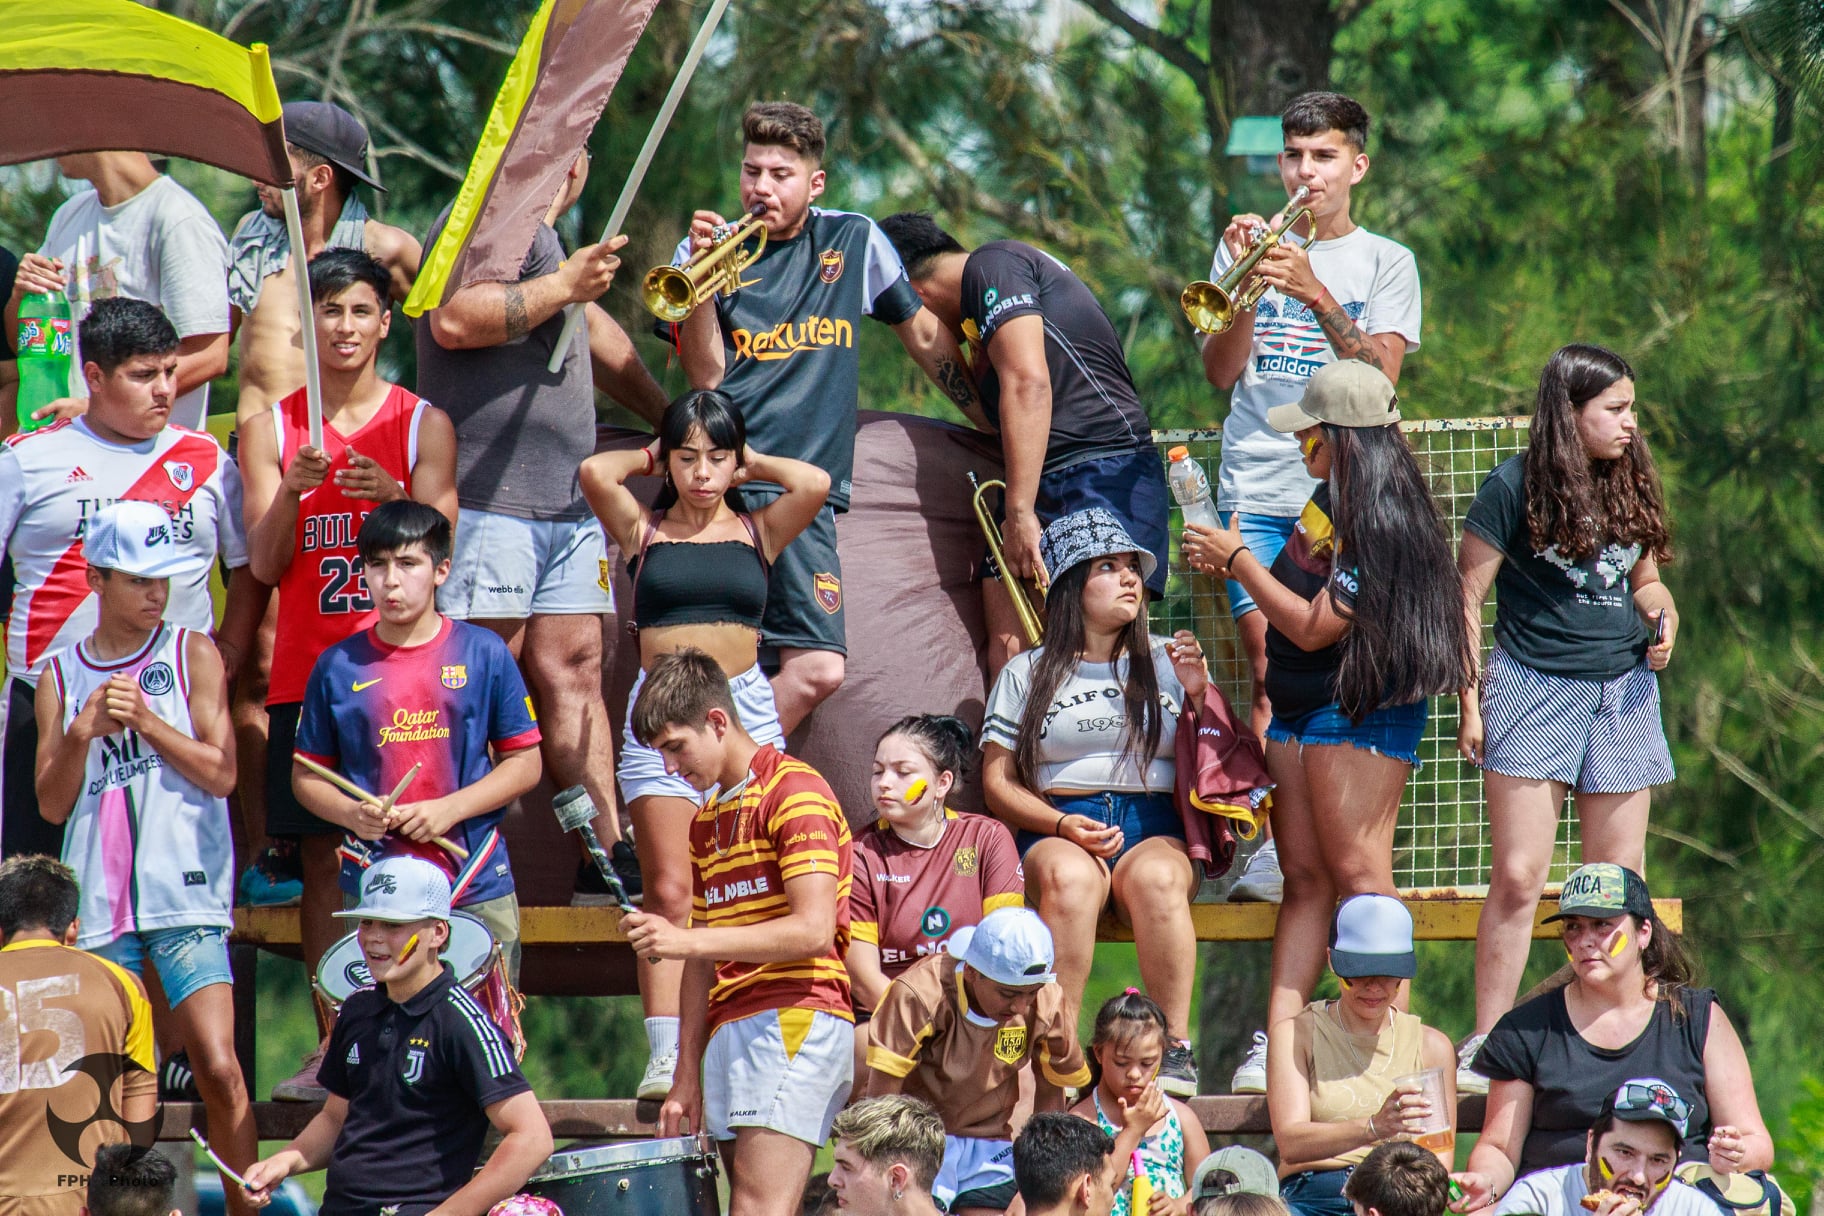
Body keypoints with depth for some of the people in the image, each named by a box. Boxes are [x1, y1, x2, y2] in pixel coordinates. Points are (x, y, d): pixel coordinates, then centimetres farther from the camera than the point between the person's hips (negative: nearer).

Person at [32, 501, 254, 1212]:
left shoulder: (193, 655, 6)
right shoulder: (61, 677, 11)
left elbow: (222, 772, -1)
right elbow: (52, 804, 7)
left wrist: (145, 719, -10)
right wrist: (82, 732, -9)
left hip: (185, 894, -2)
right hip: (99, 905, 2)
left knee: (218, 1069, -13)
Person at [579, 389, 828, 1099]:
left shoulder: (757, 532, 11)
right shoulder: (644, 530, 9)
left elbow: (815, 484, -6)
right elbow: (595, 473, -8)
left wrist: (751, 464, 9)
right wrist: (649, 457, 10)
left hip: (746, 710, 1)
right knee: (668, 890, -9)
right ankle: (665, 1056, -13)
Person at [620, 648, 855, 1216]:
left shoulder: (794, 793, -5)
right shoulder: (707, 820, 23)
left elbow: (814, 930, -16)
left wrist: (687, 939, -18)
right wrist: (686, 1077, 18)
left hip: (795, 1021, -8)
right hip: (729, 1031, 8)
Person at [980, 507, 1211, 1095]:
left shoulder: (1167, 661, 17)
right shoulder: (1027, 673, 13)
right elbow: (998, 781, 8)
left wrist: (1199, 697, -2)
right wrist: (1063, 825, -9)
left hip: (1154, 826, 1)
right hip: (1055, 830, -1)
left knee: (1156, 879, -37)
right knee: (1069, 878, -38)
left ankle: (1176, 1047, -34)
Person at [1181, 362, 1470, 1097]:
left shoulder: (1382, 522, -19)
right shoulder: (1329, 502, 10)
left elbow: (1314, 628, -20)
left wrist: (1240, 561, -11)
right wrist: (1230, 565, 9)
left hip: (1359, 708, -10)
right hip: (1299, 708, 10)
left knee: (1355, 870, -11)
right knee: (1304, 877, 5)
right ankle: (1279, 1040, 1)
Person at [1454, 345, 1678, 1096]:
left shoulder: (1631, 485, 9)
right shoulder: (1515, 487, -6)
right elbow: (1465, 598, -3)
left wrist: (1663, 618, 0)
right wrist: (1469, 703, -7)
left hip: (1623, 692, 5)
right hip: (1534, 689, -5)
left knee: (1619, 883, 5)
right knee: (1518, 877, -8)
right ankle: (1486, 1046, -1)